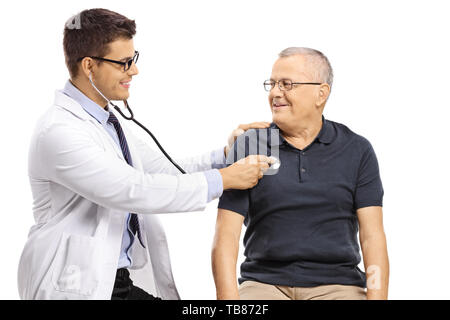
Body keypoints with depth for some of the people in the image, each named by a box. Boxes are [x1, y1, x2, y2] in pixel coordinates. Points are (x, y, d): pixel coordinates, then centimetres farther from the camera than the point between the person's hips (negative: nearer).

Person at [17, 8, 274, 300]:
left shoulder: (108, 122, 12)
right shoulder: (58, 131, -18)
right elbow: (136, 191, -23)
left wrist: (225, 155, -1)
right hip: (78, 286, -8)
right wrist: (222, 179, -18)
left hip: (124, 277, 8)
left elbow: (166, 172, 14)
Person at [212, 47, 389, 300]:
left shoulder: (357, 150, 6)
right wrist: (229, 299, -14)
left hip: (336, 285, 0)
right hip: (264, 283, 0)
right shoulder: (248, 147, 5)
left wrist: (377, 297, -13)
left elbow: (373, 236, 1)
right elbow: (226, 236, -1)